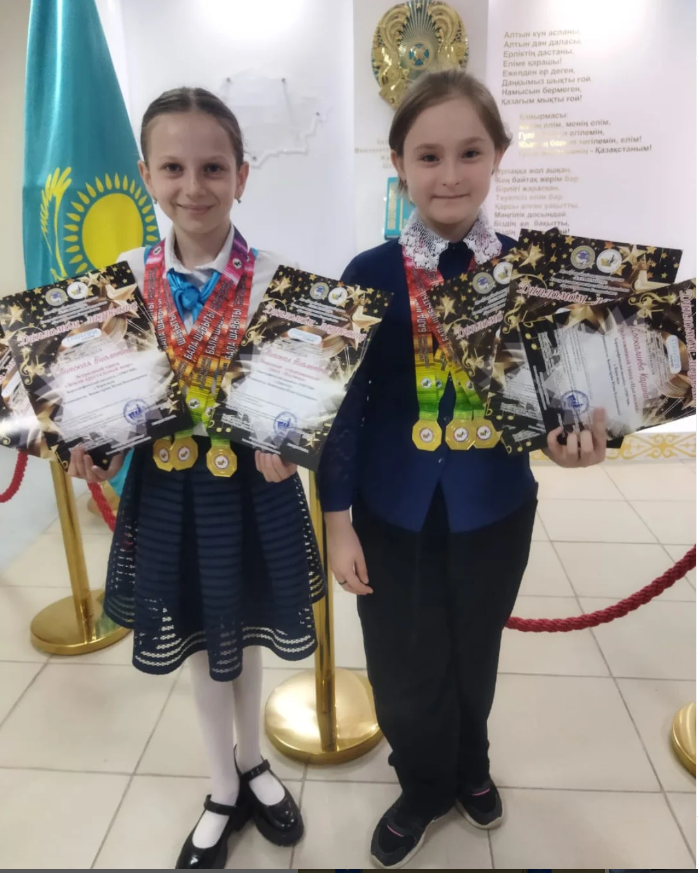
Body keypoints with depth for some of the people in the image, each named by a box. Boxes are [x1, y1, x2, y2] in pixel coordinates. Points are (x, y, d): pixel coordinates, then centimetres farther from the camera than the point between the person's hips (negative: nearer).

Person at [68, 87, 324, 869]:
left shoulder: (272, 279, -12)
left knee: (244, 630, 19)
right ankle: (223, 790, 45)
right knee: (199, 637, 19)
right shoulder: (127, 277, -4)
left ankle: (252, 761, 50)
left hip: (253, 483, -2)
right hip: (168, 483, 2)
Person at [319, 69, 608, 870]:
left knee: (474, 656, 23)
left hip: (494, 508, 1)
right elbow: (347, 403, -7)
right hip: (394, 513, -1)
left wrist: (571, 433, -23)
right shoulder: (369, 274, -9)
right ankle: (425, 785, 47)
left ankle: (469, 768, 54)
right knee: (406, 669, 15)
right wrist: (337, 520, -7)